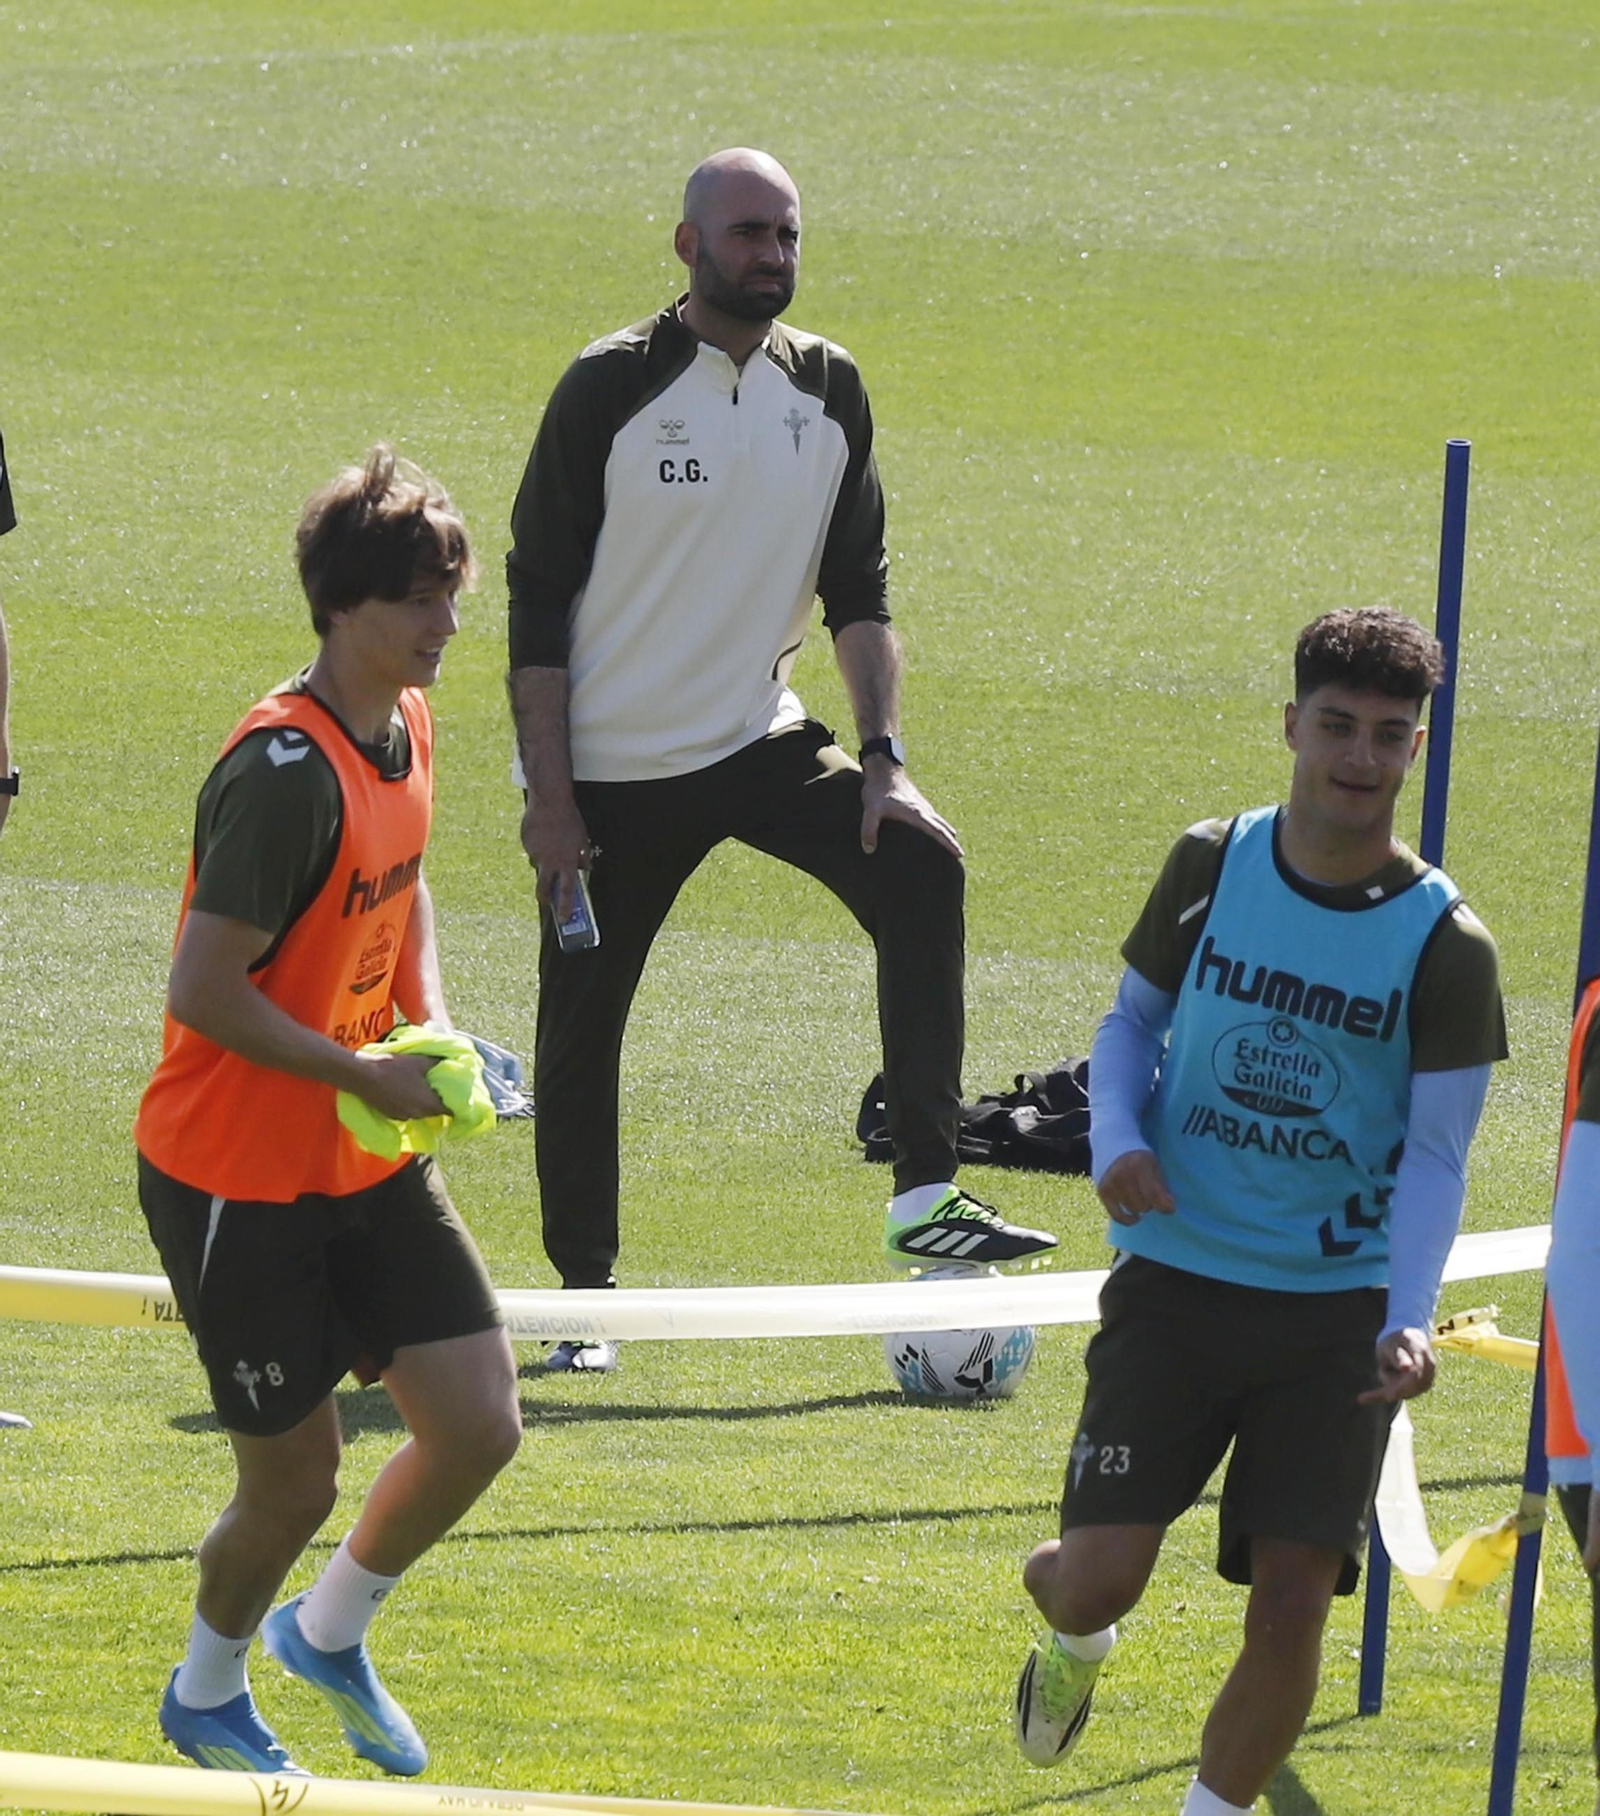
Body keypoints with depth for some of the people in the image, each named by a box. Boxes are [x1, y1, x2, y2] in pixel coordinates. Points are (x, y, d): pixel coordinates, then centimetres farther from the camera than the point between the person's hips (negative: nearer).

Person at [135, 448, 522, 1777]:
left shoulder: (406, 725, 2)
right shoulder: (285, 771, -26)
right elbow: (202, 992, -26)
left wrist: (428, 1020, 6)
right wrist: (363, 1073, -20)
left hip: (371, 1166, 8)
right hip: (240, 1180, -8)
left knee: (481, 1425, 2)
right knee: (296, 1480, 3)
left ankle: (330, 1632, 29)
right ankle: (207, 1698, 33)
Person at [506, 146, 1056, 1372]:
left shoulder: (829, 390, 3)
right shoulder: (613, 387, -10)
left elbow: (857, 587, 9)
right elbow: (538, 598, -8)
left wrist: (882, 751, -4)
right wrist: (550, 796, -12)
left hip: (760, 741, 3)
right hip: (614, 764, -3)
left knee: (919, 865, -20)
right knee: (582, 1024, 1)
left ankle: (926, 1196, -21)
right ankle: (581, 1295, 18)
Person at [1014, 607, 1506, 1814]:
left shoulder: (1445, 944, -7)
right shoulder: (1212, 867, 0)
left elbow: (1435, 1157, -8)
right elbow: (1132, 1019, 13)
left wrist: (1409, 1319, -23)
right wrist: (1119, 1140, -9)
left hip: (1337, 1310, -1)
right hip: (1177, 1276, 1)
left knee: (1291, 1610, -8)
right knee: (1101, 1574, -6)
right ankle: (1073, 1631, 32)